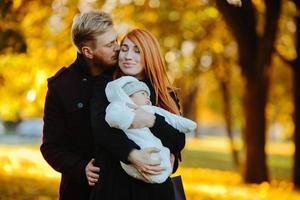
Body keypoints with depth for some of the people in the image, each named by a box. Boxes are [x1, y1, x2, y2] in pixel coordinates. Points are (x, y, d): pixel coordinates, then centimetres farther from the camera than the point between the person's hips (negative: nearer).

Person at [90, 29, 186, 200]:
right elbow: (100, 128, -13)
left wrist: (151, 120, -21)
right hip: (113, 185, -1)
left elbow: (180, 140, -4)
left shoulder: (166, 95, 8)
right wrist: (132, 155, -27)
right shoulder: (105, 88, 4)